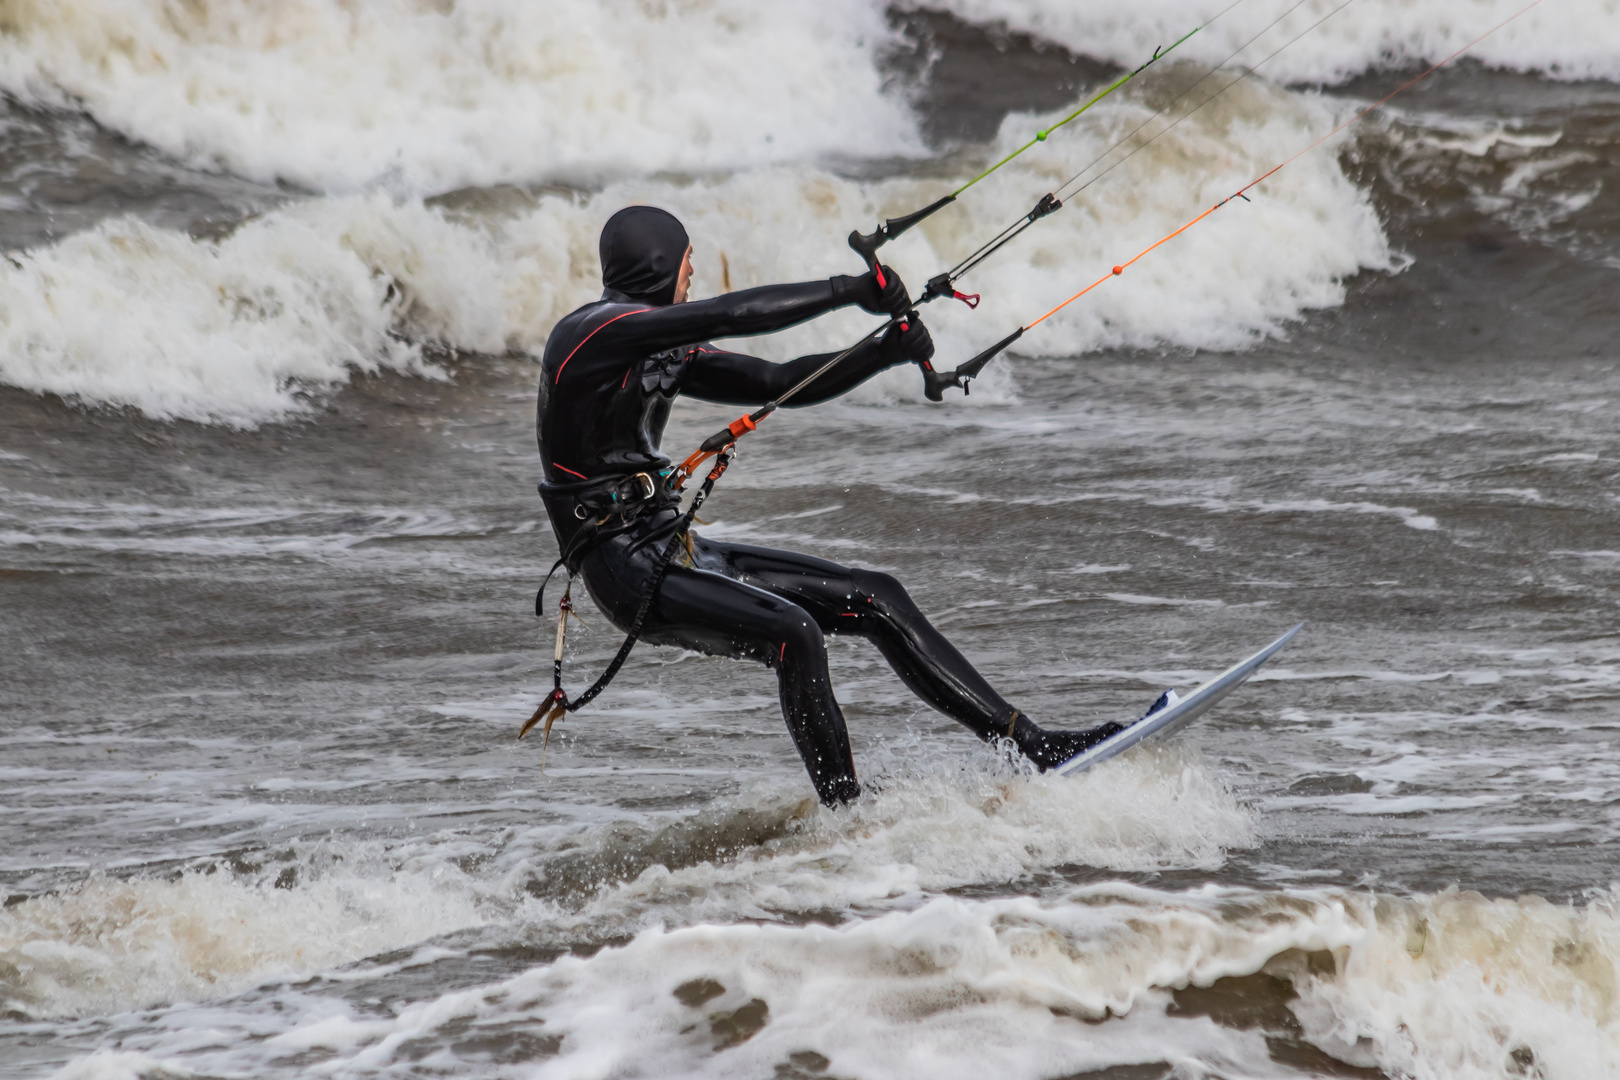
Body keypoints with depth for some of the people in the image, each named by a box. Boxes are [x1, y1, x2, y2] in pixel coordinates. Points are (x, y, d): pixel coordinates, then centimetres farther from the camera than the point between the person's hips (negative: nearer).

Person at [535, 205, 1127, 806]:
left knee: (877, 599, 3)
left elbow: (779, 385, 14)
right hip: (625, 569, -10)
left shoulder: (665, 349, 15)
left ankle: (1032, 746, 5)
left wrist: (886, 352, 1)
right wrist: (849, 292, -21)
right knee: (793, 632, -30)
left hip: (674, 550, 10)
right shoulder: (592, 332, -14)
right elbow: (736, 315, -24)